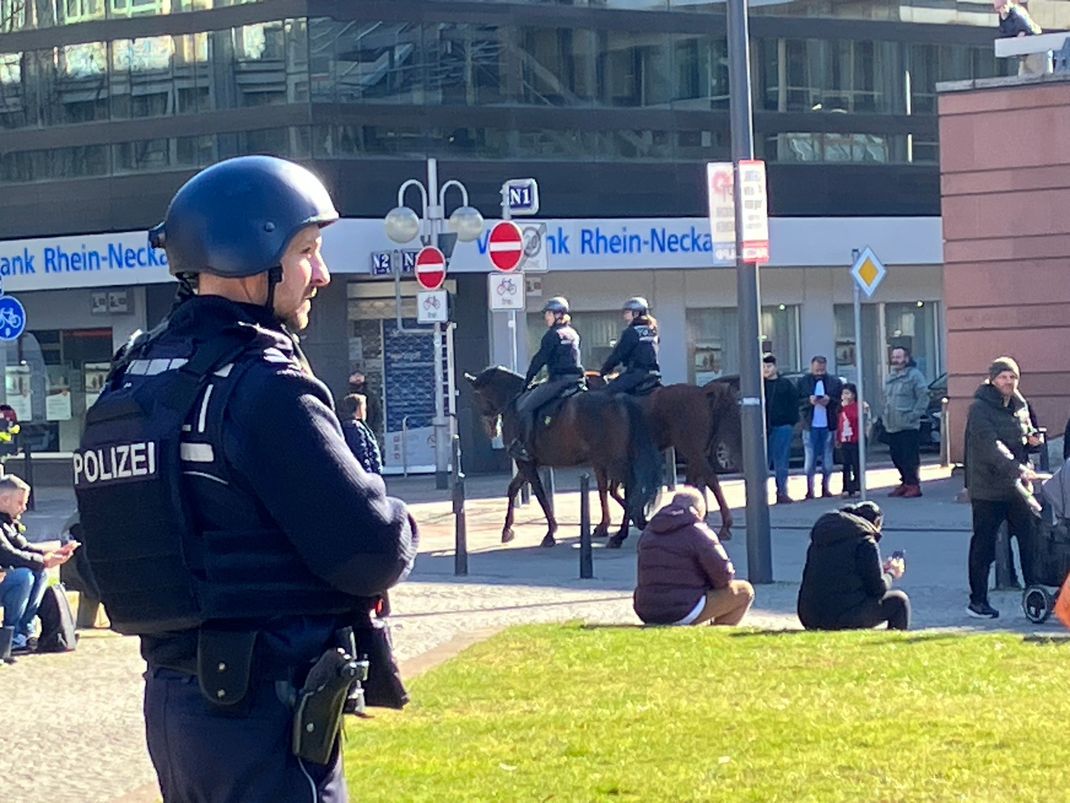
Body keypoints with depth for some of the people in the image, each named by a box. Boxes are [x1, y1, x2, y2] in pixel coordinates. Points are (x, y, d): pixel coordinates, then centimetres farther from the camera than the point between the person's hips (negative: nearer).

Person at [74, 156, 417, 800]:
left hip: (172, 699, 9)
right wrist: (400, 528, 4)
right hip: (263, 716, -9)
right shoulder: (265, 389, -17)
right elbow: (372, 552, -19)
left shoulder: (132, 379, 10)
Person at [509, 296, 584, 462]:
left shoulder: (553, 335, -6)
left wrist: (528, 380, 4)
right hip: (576, 379, 9)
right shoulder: (573, 334, 18)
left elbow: (540, 360, -6)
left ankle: (526, 447, -15)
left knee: (524, 405, -11)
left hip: (558, 380, -9)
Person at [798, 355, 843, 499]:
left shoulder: (835, 382, 4)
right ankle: (810, 489, 3)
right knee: (810, 459, -1)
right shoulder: (803, 382, 4)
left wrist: (830, 401, -16)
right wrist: (809, 401, -16)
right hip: (810, 426, -1)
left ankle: (825, 487, 15)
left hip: (828, 425, 1)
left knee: (827, 458, 6)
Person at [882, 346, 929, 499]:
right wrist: (885, 416, 14)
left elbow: (923, 397, -11)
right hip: (892, 427, 8)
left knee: (910, 457, -9)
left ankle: (913, 485, -5)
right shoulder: (890, 377, 19)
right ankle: (905, 482, 23)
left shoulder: (915, 375, -6)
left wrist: (914, 415, -17)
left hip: (908, 427, -8)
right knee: (896, 456, 11)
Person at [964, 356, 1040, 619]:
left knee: (1031, 538, 1)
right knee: (983, 545, 1)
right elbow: (990, 445, -25)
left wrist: (1033, 438, 1)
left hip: (1016, 486, 6)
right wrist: (1017, 468, -36)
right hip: (987, 487, -6)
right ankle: (977, 602, 10)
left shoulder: (1019, 406, 10)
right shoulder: (980, 408, -13)